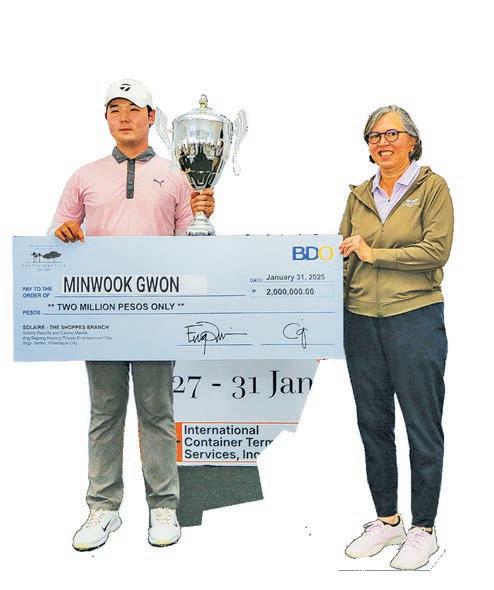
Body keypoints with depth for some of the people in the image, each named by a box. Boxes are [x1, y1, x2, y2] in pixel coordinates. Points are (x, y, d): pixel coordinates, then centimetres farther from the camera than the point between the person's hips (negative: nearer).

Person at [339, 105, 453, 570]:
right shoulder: (359, 195, 12)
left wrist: (374, 254, -12)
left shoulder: (432, 187, -1)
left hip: (415, 318, -5)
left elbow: (436, 251, -11)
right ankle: (387, 519, 29)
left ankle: (423, 528, 20)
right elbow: (342, 256, 12)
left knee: (422, 426, 4)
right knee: (373, 423, 12)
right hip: (361, 320, 5)